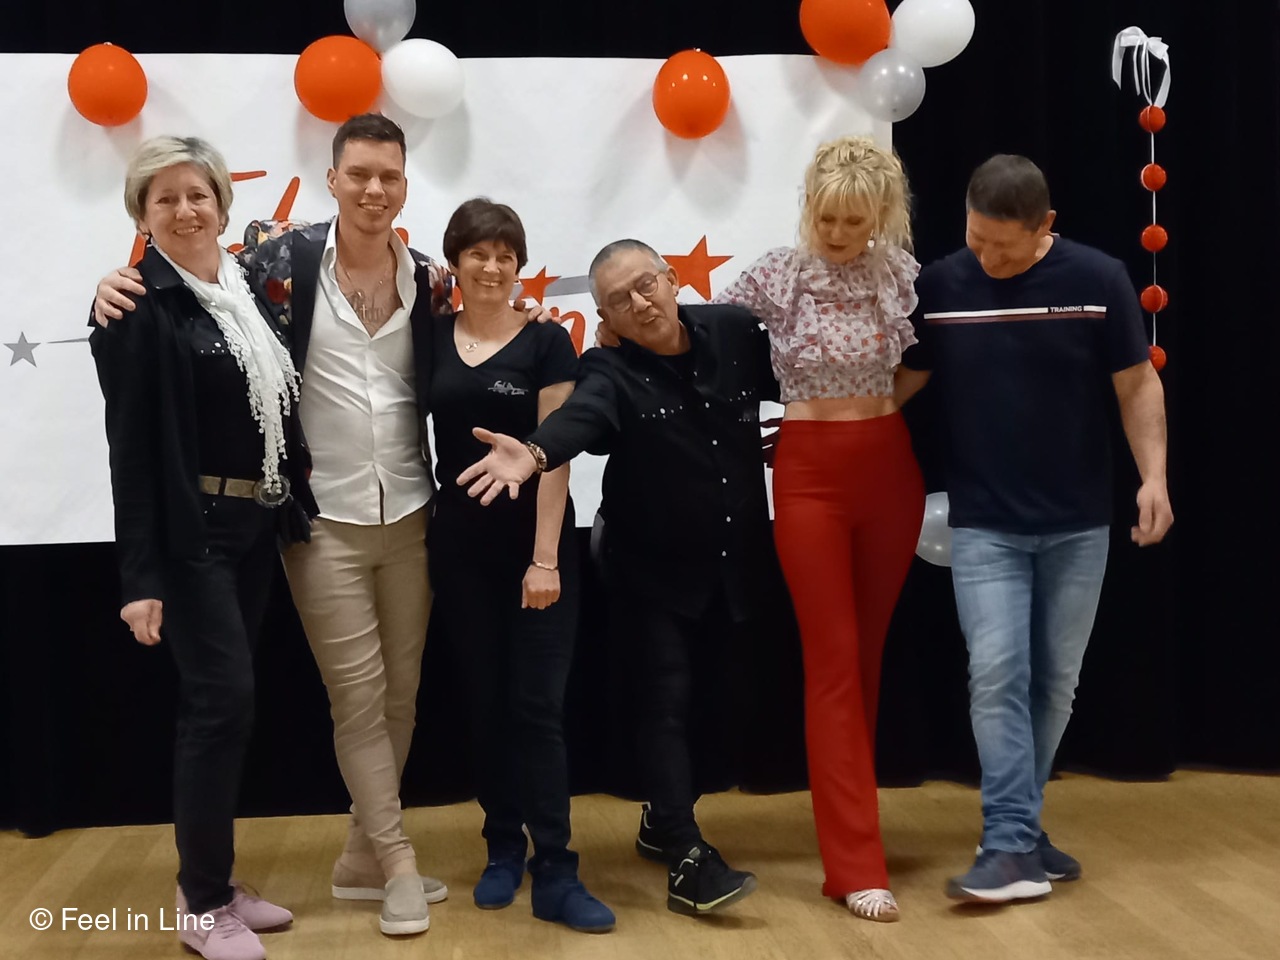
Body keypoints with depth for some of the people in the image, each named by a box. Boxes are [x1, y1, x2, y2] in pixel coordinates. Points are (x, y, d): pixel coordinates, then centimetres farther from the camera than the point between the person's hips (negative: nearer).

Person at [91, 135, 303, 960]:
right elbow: (130, 445, -15)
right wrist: (140, 574, -18)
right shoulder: (139, 307, -11)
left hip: (255, 525, 7)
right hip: (191, 532, -7)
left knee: (226, 702, 12)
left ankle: (217, 884, 22)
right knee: (223, 698, -8)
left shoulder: (246, 290, 10)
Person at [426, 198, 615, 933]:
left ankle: (556, 874, 0)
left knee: (539, 705, -3)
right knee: (486, 701, 10)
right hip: (460, 542, 3)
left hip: (536, 543, -3)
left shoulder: (546, 342, -3)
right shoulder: (430, 339, 5)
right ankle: (504, 849, 23)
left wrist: (546, 556, -13)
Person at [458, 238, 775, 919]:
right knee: (667, 699, -9)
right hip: (654, 569, -4)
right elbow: (579, 417, -38)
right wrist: (535, 453, -58)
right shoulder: (611, 372, -16)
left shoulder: (735, 332, -3)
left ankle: (664, 820, 32)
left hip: (735, 563, 4)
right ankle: (688, 860, -7)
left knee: (714, 700, 12)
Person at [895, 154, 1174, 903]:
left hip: (1078, 524, 1)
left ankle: (1020, 827, 24)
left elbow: (1137, 385, -1)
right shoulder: (938, 286, -5)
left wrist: (1154, 475, -12)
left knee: (1054, 681, 9)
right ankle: (1013, 845, -7)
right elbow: (903, 381, 5)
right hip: (983, 524, 0)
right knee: (996, 674, -10)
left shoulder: (1098, 280, -7)